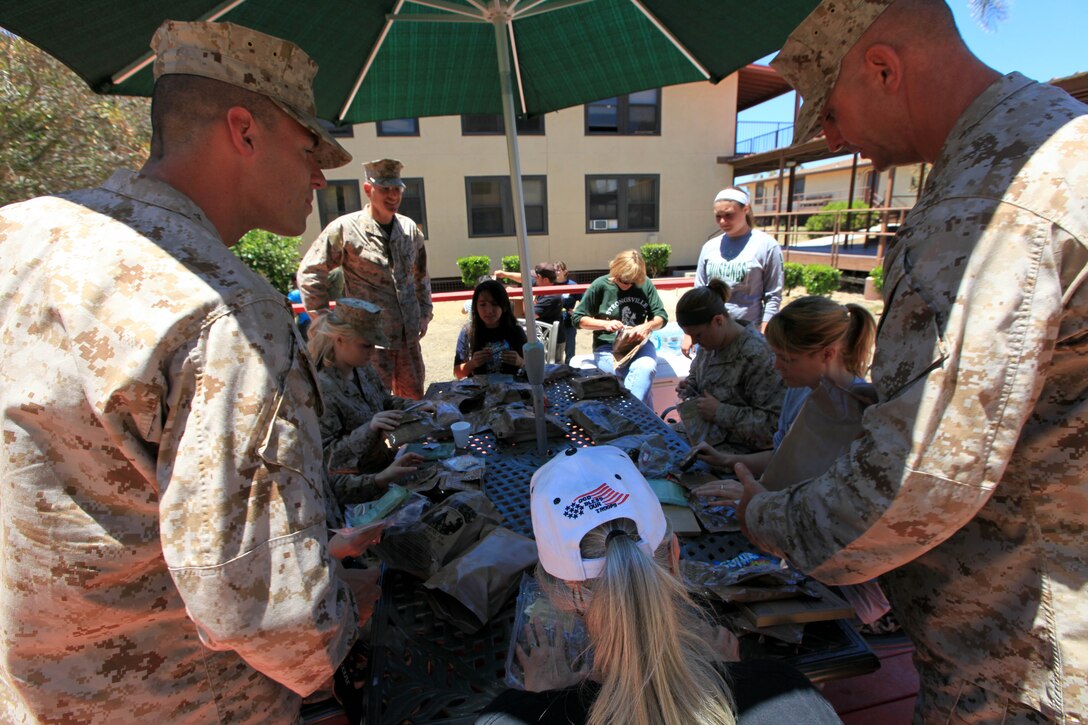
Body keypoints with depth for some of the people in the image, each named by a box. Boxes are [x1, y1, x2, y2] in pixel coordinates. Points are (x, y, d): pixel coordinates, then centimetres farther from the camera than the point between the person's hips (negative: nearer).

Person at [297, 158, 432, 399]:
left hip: (409, 336, 5)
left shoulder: (410, 228, 9)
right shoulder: (345, 228, -7)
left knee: (415, 401, 14)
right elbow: (309, 273, -2)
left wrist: (425, 313, 15)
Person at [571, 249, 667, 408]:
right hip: (607, 346, -2)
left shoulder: (645, 284, 3)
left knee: (647, 368, -34)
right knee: (643, 381, -30)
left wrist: (647, 326, -17)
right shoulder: (600, 285, -3)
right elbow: (577, 319, 2)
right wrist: (605, 324, -14)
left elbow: (661, 317, 6)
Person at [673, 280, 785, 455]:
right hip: (700, 431, 8)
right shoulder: (709, 341, 1)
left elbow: (775, 424, -25)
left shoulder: (758, 355, -24)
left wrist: (720, 412, -25)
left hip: (734, 447, -8)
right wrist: (689, 385, 0)